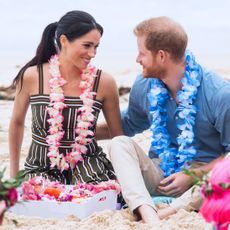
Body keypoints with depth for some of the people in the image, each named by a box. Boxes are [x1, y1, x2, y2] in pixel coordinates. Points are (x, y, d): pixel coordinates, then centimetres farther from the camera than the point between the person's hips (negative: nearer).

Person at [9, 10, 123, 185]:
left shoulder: (104, 82, -7)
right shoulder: (31, 77, -8)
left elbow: (119, 136, 6)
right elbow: (17, 123, 10)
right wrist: (14, 174, 15)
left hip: (88, 164, 0)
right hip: (42, 167, 0)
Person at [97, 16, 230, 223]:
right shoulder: (143, 86, 2)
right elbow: (129, 124, 23)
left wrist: (193, 175, -16)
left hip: (202, 176, -4)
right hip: (160, 175, 5)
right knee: (119, 143, -21)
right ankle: (149, 216, -42)